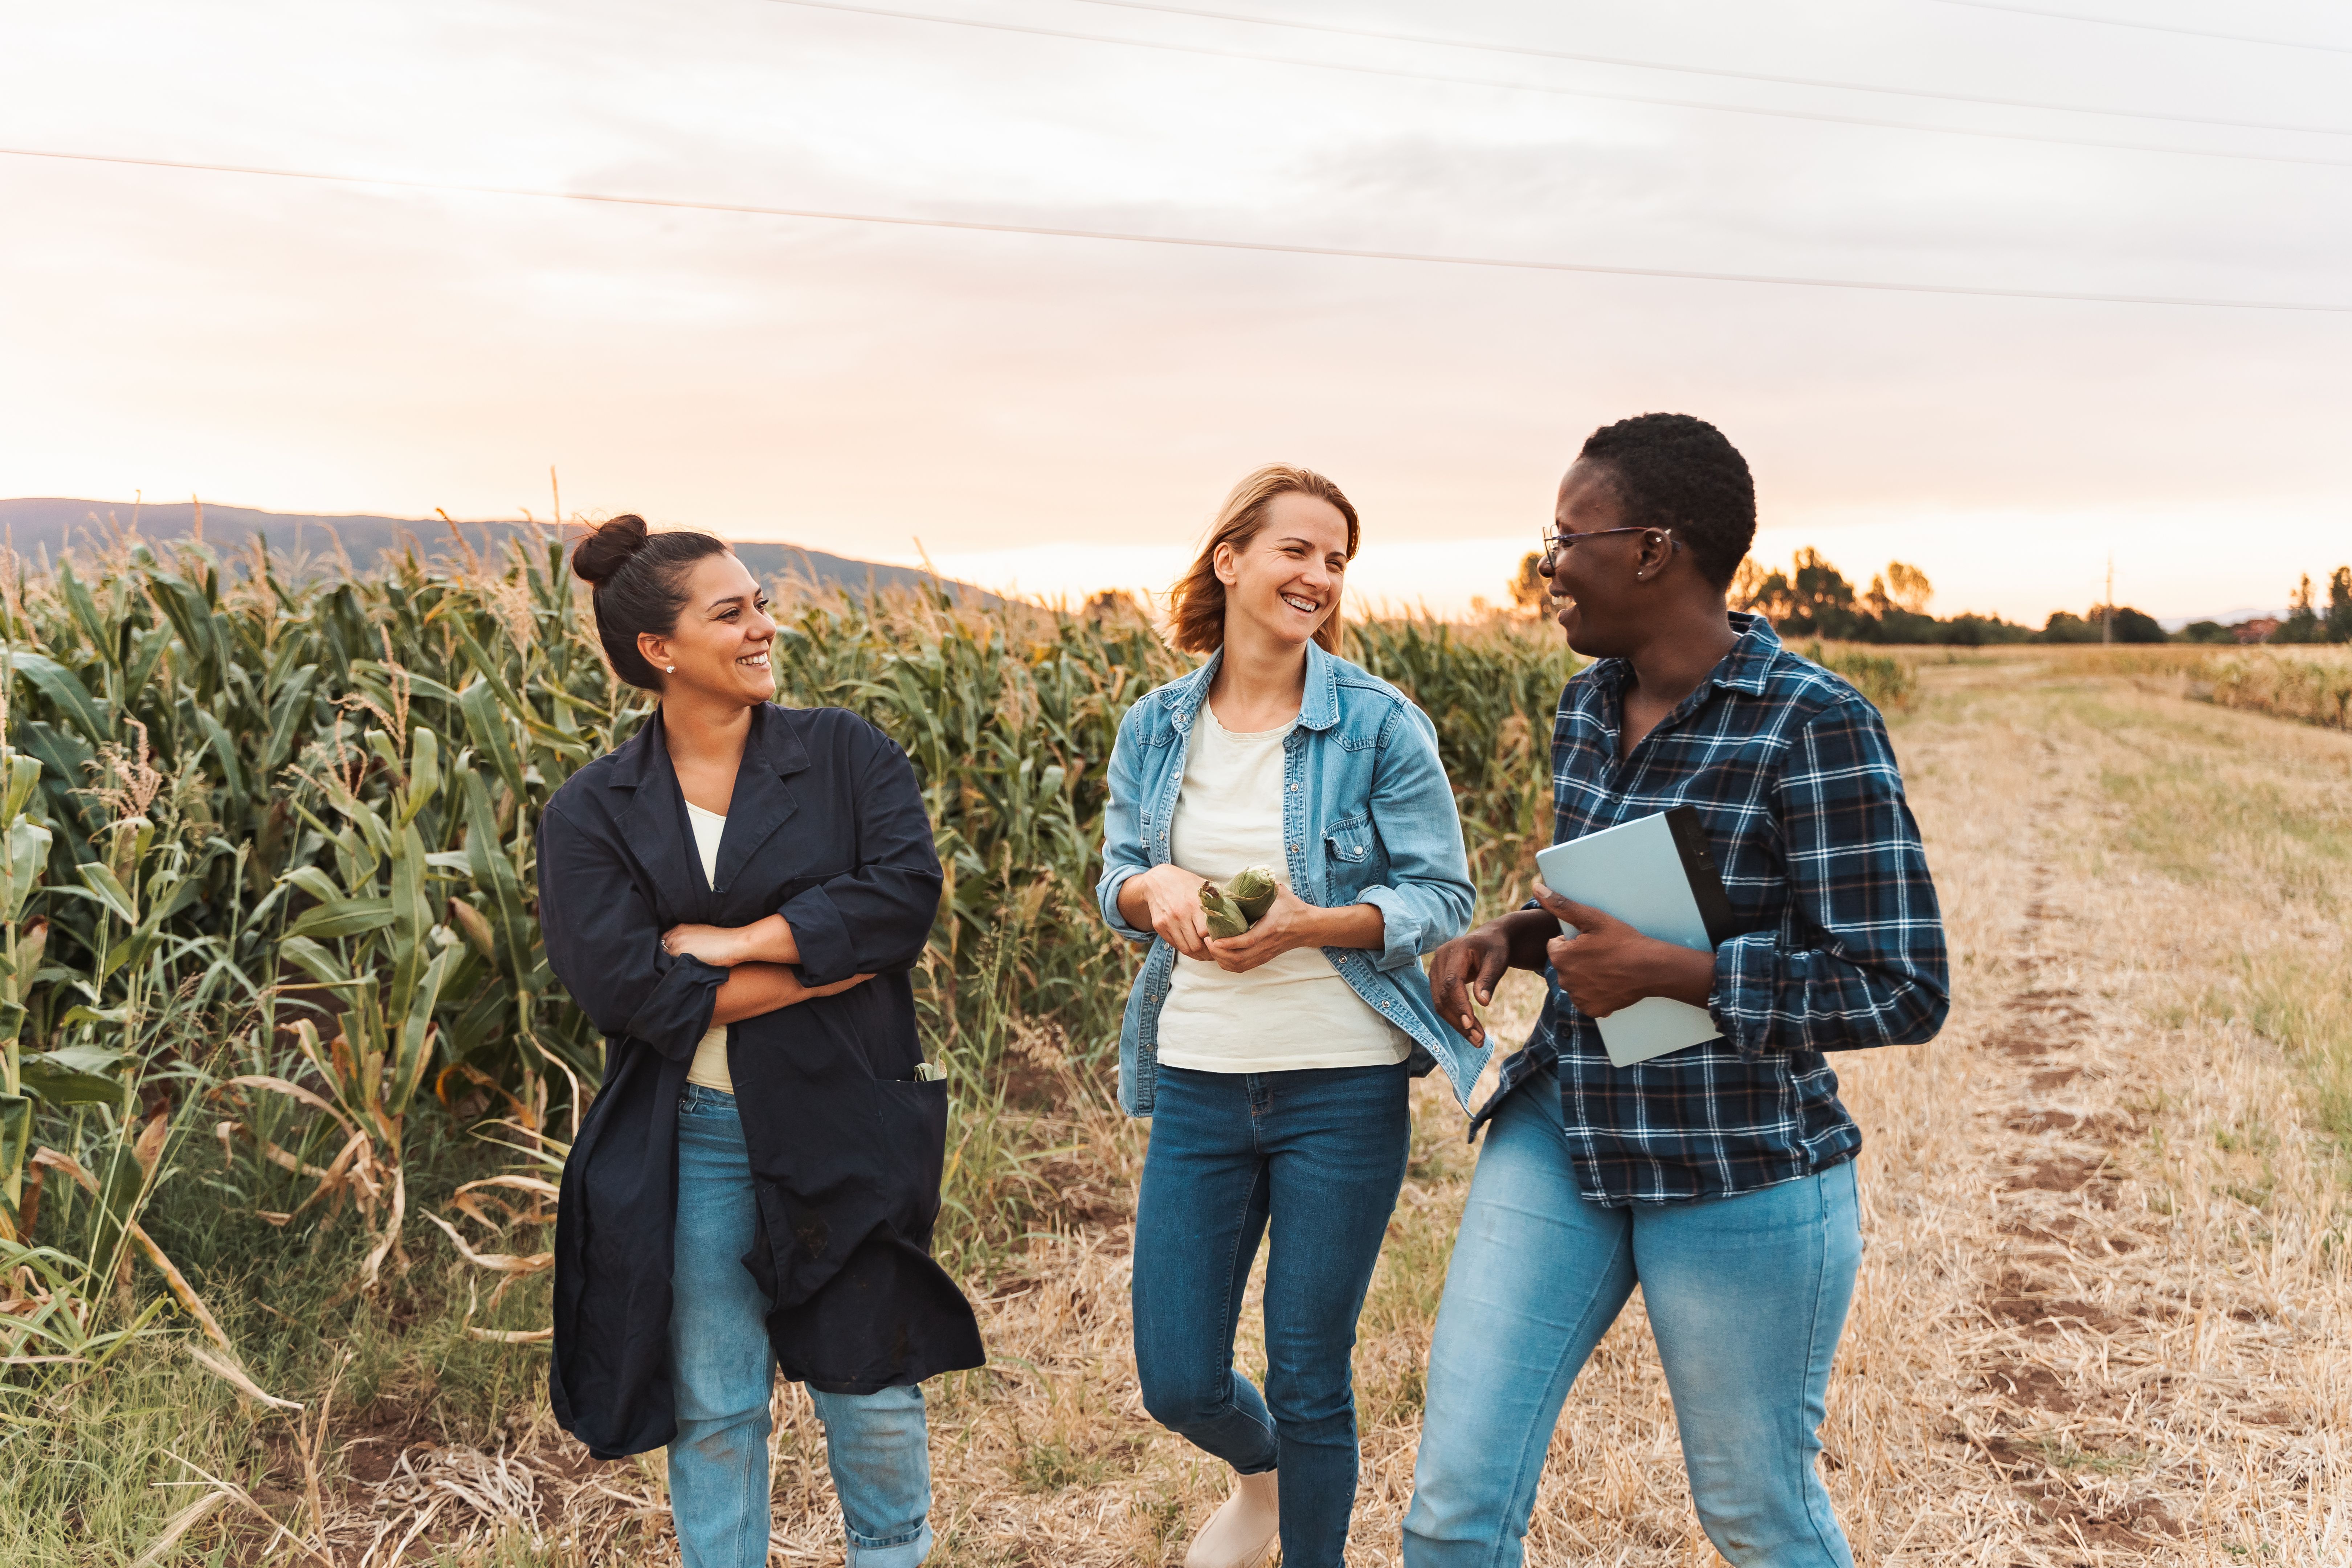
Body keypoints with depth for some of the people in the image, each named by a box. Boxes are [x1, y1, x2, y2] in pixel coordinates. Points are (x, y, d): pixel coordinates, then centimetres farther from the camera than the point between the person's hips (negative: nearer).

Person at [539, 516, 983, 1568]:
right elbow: (620, 985, -14)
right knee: (714, 1410, 13)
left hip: (841, 1126, 0)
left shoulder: (847, 754, -1)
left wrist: (728, 942, -16)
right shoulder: (591, 812, -2)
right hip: (689, 1142, 0)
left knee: (872, 1392, 13)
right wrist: (827, 968, -15)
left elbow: (904, 894, -15)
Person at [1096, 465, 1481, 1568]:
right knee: (1176, 1383, 8)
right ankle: (1262, 1473, 44)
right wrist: (1159, 887, -16)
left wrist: (1308, 925, -23)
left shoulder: (1380, 725, -6)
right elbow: (1114, 881, 8)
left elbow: (1442, 898, -6)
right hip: (1197, 1083, 3)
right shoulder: (1157, 727, 5)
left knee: (1311, 1383, 6)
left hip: (1343, 1087, -3)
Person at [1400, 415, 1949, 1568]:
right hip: (1560, 1137, 6)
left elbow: (1904, 991, -19)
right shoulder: (1588, 703, 5)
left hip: (1742, 1174, -6)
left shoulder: (1816, 726, -17)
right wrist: (1510, 937, 0)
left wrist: (1662, 970, -23)